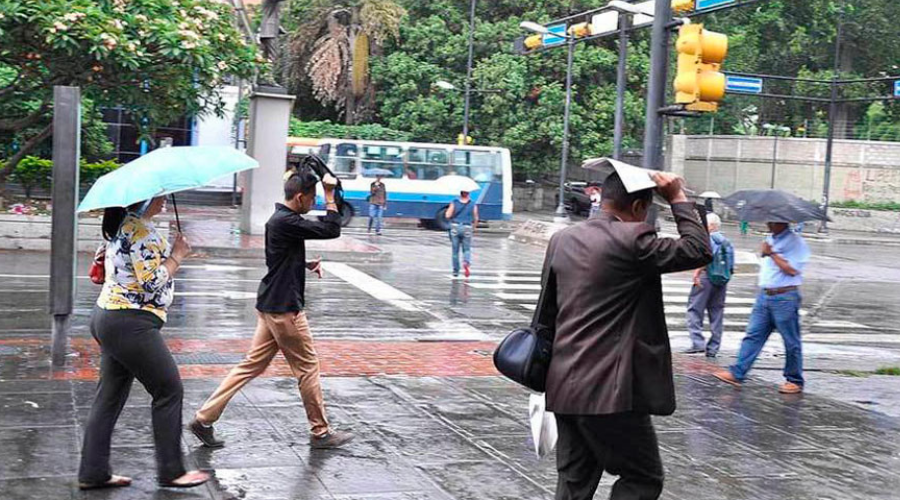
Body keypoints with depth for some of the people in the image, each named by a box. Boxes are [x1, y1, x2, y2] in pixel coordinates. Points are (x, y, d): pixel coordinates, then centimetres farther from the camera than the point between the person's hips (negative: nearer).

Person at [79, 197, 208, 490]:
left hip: (107, 315, 10)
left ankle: (93, 473, 15)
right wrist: (177, 256, -7)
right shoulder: (142, 230, -17)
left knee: (110, 396, 12)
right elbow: (152, 283, -21)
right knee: (169, 390, -1)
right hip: (131, 323, -10)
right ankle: (171, 471, 6)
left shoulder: (120, 225, 14)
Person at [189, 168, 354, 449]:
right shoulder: (286, 222, -19)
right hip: (284, 308, -10)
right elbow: (331, 230, -22)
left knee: (252, 365, 11)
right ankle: (321, 433, 14)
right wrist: (330, 195, -13)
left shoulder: (281, 220, 14)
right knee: (308, 368, 3)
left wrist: (306, 265, 9)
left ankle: (204, 418, 10)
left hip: (271, 306, 10)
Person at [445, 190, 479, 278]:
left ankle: (456, 270, 13)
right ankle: (466, 263, -20)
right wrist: (474, 228, 16)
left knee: (455, 250, 10)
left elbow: (447, 215, -7)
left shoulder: (454, 203, -3)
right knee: (467, 250, 10)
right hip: (467, 229, 0)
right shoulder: (473, 204, -1)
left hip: (455, 228, 0)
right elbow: (476, 218, 1)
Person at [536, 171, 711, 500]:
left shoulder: (561, 240, 9)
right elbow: (699, 251, -7)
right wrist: (678, 199, 2)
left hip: (564, 387, 8)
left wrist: (546, 371, 24)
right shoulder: (632, 240, -14)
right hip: (610, 390, -7)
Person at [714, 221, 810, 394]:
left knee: (791, 342, 3)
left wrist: (771, 253, -16)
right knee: (752, 336, 2)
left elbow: (792, 270, -21)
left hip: (784, 298, -8)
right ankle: (737, 374, 1)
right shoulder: (769, 239, 15)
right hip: (764, 295, 8)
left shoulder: (796, 242, -11)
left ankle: (795, 381, 13)